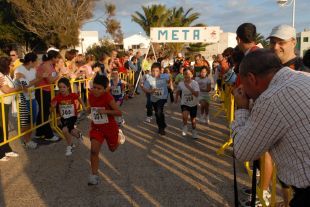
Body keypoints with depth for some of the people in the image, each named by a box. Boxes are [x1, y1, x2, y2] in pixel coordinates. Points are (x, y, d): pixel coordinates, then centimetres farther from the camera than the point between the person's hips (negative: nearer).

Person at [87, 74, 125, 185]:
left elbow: (119, 112, -20)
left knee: (113, 148, 20)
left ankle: (119, 135, 53)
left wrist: (106, 111, -33)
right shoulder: (91, 96, -6)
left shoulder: (108, 97, -22)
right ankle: (94, 175, -2)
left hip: (110, 127, -3)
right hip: (96, 127, 3)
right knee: (94, 150, -14)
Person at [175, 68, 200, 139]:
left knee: (193, 119, 14)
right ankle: (185, 126, 1)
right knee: (185, 116, -28)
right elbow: (178, 91, 12)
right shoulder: (181, 84, -11)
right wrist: (176, 98, 16)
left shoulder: (195, 83, -18)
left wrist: (189, 87, -35)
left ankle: (194, 132, 39)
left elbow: (197, 94, -29)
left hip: (193, 104, 0)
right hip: (184, 103, 0)